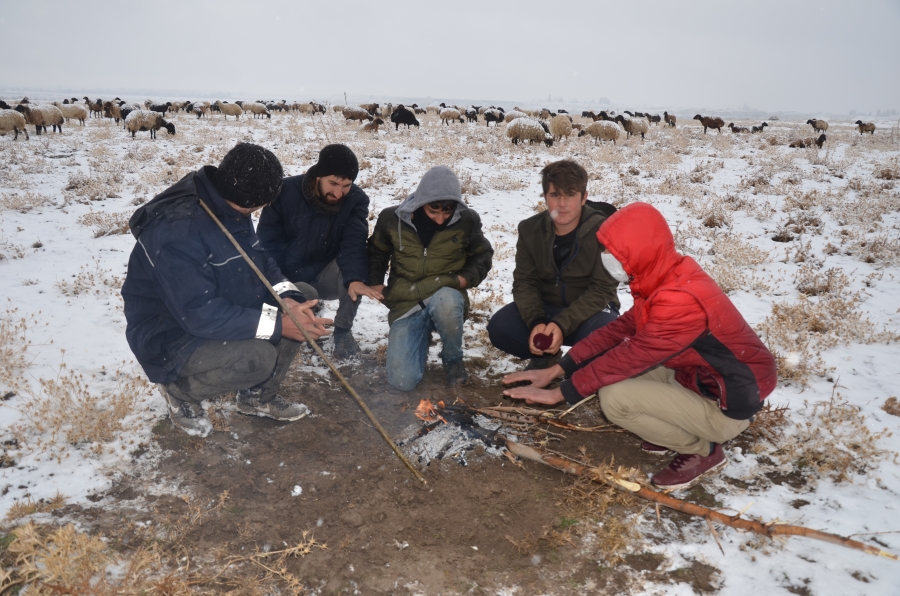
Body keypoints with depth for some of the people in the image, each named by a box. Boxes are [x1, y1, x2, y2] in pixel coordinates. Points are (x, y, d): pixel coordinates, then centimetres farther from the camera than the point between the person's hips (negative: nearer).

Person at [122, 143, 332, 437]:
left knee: (302, 299, -5)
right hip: (171, 335, -9)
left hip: (224, 306, 9)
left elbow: (260, 260, 3)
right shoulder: (176, 230, -31)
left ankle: (258, 396, 10)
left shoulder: (230, 209, -5)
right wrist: (277, 325, -32)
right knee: (258, 358, -32)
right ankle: (180, 389, 0)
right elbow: (199, 313, -33)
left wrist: (288, 297, -17)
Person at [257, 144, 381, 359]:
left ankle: (343, 331, -9)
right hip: (291, 281, -1)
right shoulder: (286, 191, -17)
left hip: (327, 275, 1)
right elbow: (268, 242, -12)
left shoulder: (356, 200, -13)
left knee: (352, 266, -32)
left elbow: (353, 244, -27)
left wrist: (355, 279, -47)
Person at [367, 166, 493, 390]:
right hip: (406, 304, 1)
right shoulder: (392, 219, -6)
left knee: (445, 300, -41)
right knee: (403, 381, -15)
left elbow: (482, 255, 12)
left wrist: (468, 277, -7)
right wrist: (375, 283, -2)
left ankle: (453, 359, -9)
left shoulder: (467, 221, -6)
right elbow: (376, 253, 13)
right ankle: (422, 336, 20)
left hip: (446, 298, 0)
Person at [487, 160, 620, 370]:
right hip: (544, 308, 3)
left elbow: (601, 290, -21)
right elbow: (524, 282, -8)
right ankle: (544, 357, 7)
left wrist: (562, 325, -35)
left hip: (589, 310, -3)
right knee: (499, 327, -24)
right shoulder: (530, 229, -6)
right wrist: (536, 321, -29)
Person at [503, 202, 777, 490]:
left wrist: (558, 393, -16)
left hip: (727, 407, -9)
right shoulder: (667, 279, -2)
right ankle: (681, 428, 11)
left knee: (614, 397, -22)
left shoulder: (680, 302, -31)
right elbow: (621, 328, 2)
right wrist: (555, 370, -1)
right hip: (701, 376, 9)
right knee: (610, 353, 3)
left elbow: (628, 358, -26)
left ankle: (703, 450, 0)